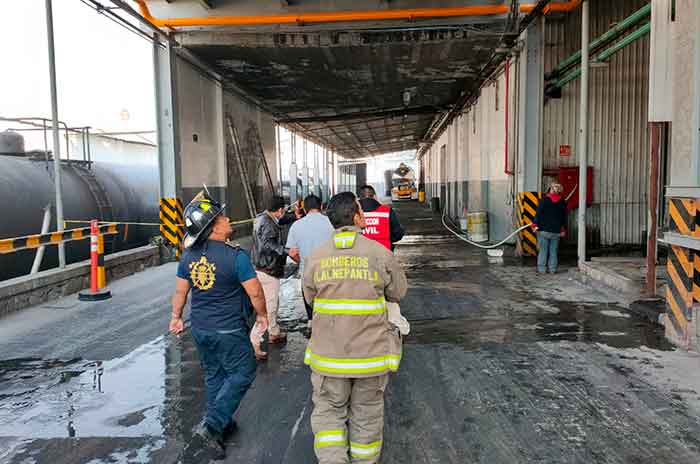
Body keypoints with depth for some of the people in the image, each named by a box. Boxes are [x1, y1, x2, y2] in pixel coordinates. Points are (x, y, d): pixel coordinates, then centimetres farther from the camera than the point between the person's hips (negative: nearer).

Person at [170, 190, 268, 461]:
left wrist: (176, 316, 23)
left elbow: (180, 290, 8)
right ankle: (210, 428, 2)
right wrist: (262, 315, 3)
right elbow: (255, 292, -14)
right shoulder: (236, 256, -20)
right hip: (228, 331, -6)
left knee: (213, 375, 21)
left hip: (199, 327, 7)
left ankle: (221, 426, 35)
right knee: (242, 374, 9)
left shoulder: (189, 255, -2)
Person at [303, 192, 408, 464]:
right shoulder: (381, 254, -11)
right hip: (371, 354, 0)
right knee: (367, 413, 18)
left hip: (328, 355, 1)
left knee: (328, 411, 17)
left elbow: (309, 297, 6)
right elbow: (398, 293, 1)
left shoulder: (316, 257, -6)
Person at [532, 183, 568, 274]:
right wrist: (563, 229, 18)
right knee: (553, 251, 8)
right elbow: (564, 217, 10)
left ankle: (541, 269, 3)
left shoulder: (544, 200, -5)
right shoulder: (562, 202, 5)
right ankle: (552, 269, 9)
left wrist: (535, 224, 3)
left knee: (543, 250, 2)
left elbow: (538, 213, -6)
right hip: (556, 231, 2)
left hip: (544, 230, -2)